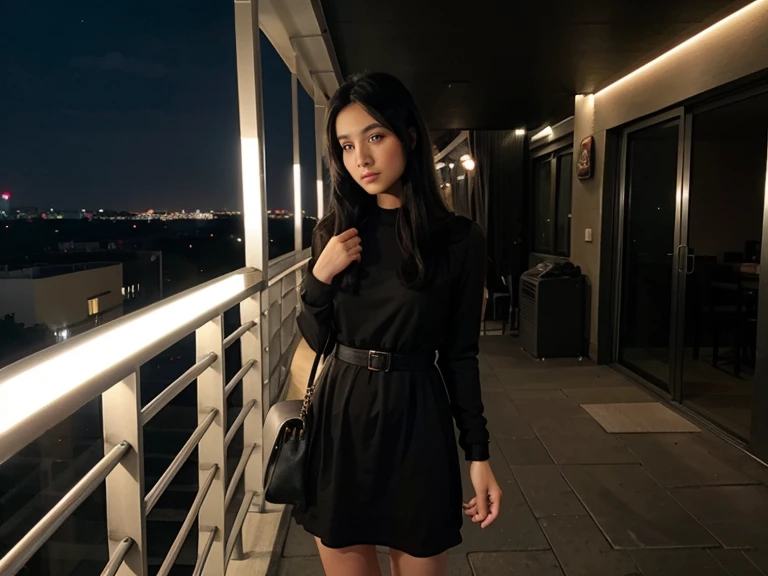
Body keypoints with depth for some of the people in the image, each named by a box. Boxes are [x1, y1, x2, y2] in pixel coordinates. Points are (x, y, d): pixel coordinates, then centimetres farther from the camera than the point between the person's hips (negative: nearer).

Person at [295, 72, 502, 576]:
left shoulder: (458, 238, -7)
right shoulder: (336, 231, 1)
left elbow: (461, 353, -2)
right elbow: (317, 340, 5)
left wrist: (479, 454, -3)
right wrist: (320, 277, -13)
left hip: (414, 419, -2)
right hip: (339, 417, 3)